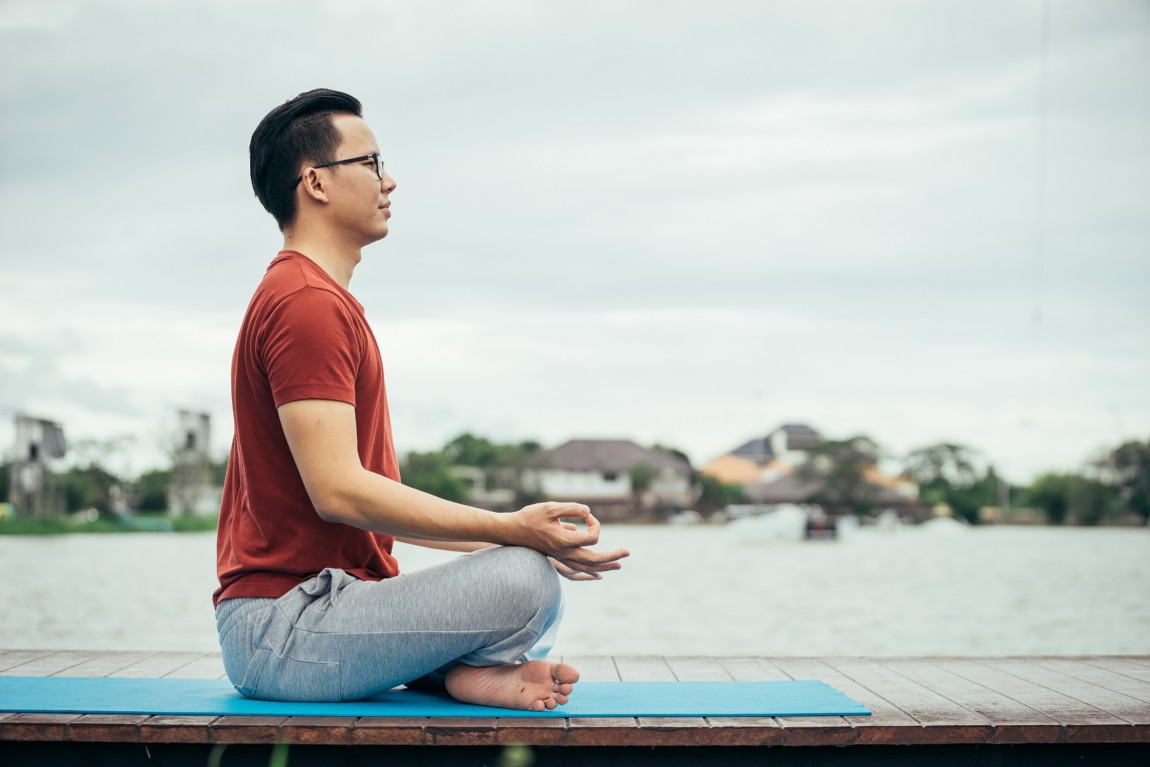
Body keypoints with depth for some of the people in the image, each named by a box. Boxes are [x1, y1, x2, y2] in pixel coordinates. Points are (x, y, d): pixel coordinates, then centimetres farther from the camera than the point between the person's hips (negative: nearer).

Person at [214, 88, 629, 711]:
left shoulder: (319, 301, 20)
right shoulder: (307, 304, -14)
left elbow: (368, 498, 19)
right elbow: (338, 492, -23)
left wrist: (513, 536, 12)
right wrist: (512, 532, -21)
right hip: (285, 629, -11)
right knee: (524, 584, -29)